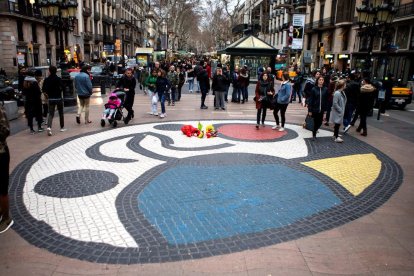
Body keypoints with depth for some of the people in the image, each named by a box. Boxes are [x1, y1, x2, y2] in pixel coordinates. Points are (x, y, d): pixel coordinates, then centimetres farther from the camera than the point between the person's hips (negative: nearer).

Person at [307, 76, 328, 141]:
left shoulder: (325, 89, 0)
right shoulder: (314, 89, -7)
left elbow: (326, 100, 4)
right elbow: (310, 100, -7)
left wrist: (326, 109, 1)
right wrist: (310, 110, -8)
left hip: (321, 109, 3)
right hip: (315, 109, -3)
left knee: (320, 123, 8)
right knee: (316, 122, 3)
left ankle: (314, 130, 36)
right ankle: (314, 135, 21)